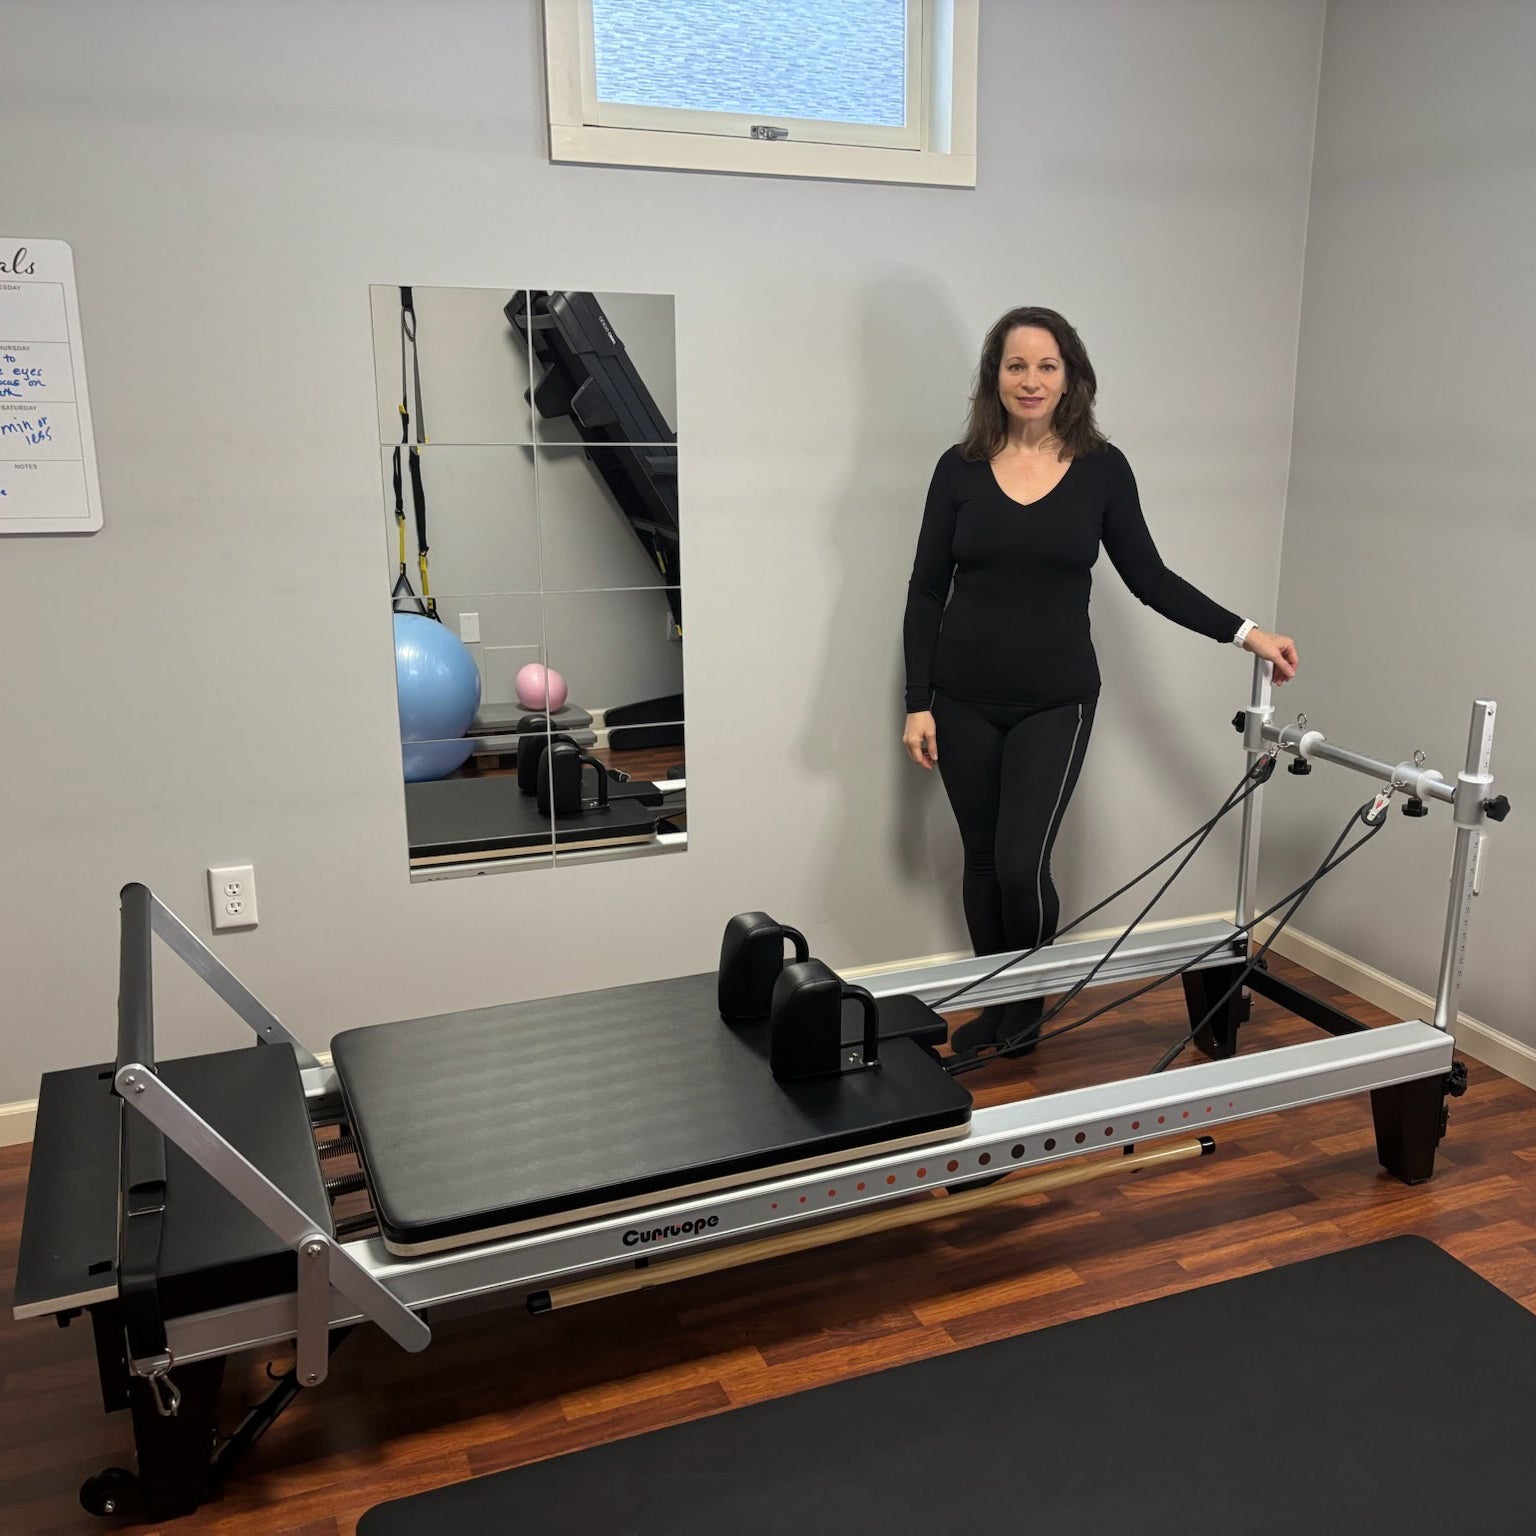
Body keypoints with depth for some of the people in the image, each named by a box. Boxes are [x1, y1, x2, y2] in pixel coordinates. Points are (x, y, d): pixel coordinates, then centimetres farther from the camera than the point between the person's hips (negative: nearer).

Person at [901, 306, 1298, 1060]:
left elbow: (1149, 578, 5)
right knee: (982, 862, 10)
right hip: (965, 698, 1)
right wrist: (917, 702, -4)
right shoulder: (960, 467, 0)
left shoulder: (1101, 468, -1)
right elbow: (926, 592, 1)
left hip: (1055, 698, -1)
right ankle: (994, 1005, 30)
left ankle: (1028, 1006, 20)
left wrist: (1246, 633, -3)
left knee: (1021, 864, -8)